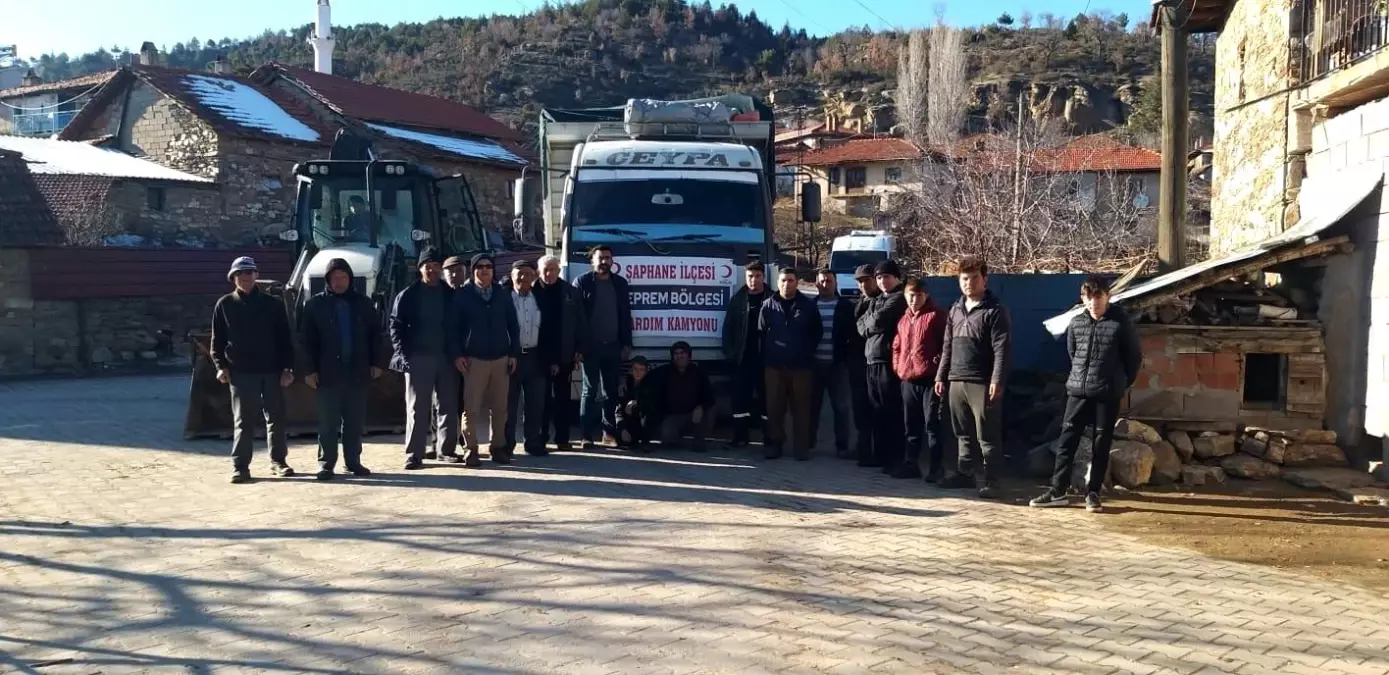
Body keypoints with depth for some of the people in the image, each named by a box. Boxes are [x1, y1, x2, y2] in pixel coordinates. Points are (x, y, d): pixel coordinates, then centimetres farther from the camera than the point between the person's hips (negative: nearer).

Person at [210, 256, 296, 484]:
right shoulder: (224, 305, 5)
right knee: (243, 421, 0)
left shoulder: (272, 304, 6)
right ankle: (240, 466, 4)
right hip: (241, 372, -1)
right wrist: (221, 366, -5)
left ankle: (278, 460, 19)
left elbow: (285, 338, 5)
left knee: (276, 418, 7)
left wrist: (287, 368, -2)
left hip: (271, 371, 1)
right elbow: (217, 340, 7)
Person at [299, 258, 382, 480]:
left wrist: (376, 362, 4)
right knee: (328, 422, 1)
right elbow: (306, 340, 0)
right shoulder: (315, 304, 2)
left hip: (358, 371, 2)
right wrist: (309, 370, -6)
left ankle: (353, 461, 15)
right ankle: (326, 463, 7)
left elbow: (375, 334, 11)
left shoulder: (362, 303, 8)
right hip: (328, 372, -2)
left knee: (355, 421, 7)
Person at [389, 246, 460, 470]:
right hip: (418, 358, -2)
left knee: (448, 406, 7)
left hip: (446, 357, 3)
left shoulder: (450, 295, 9)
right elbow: (396, 326, 1)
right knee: (417, 408, -2)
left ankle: (446, 448, 17)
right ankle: (414, 454, 0)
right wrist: (403, 353, -10)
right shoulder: (408, 295, 3)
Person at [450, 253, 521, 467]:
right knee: (472, 407, -4)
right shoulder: (462, 295, 1)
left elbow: (513, 325, 11)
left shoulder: (503, 294, 10)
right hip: (474, 359, -3)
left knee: (499, 407, 6)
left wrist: (514, 353, 4)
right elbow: (453, 326, -1)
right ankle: (471, 449, 3)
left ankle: (498, 446, 15)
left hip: (501, 358, 3)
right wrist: (457, 354, -9)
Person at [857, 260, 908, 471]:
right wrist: (872, 326, -5)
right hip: (872, 360, 9)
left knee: (891, 410, -8)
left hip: (887, 360, -9)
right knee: (877, 410, 11)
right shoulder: (876, 301, 23)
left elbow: (877, 320, -16)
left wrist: (868, 323, 4)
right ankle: (880, 454, 19)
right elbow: (861, 325, 15)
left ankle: (895, 457, -5)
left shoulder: (899, 299, -6)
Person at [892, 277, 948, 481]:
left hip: (929, 380, -7)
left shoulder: (936, 316, -5)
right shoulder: (904, 320, 17)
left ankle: (936, 468, -1)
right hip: (908, 381, 7)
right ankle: (910, 464, 21)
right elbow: (896, 346, 26)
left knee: (932, 425, -5)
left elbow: (946, 344, -9)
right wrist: (897, 366, 14)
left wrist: (937, 365, -13)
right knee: (911, 425, 13)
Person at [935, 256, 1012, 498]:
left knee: (987, 436, -2)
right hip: (956, 382, 7)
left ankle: (990, 480, 3)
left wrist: (997, 381, -20)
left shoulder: (994, 311, -5)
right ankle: (966, 473, 23)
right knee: (963, 434, 13)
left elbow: (1001, 350, -12)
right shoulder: (955, 310, 16)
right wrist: (941, 376, 15)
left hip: (982, 384, -6)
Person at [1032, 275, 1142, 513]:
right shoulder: (1076, 324, 4)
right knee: (1066, 441, 2)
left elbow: (1135, 356, 2)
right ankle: (1057, 491, 7)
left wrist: (1122, 383, 8)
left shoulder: (1120, 323, -7)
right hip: (1077, 391, 3)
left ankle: (1093, 493, 12)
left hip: (1107, 394, -3)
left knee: (1101, 445, 4)